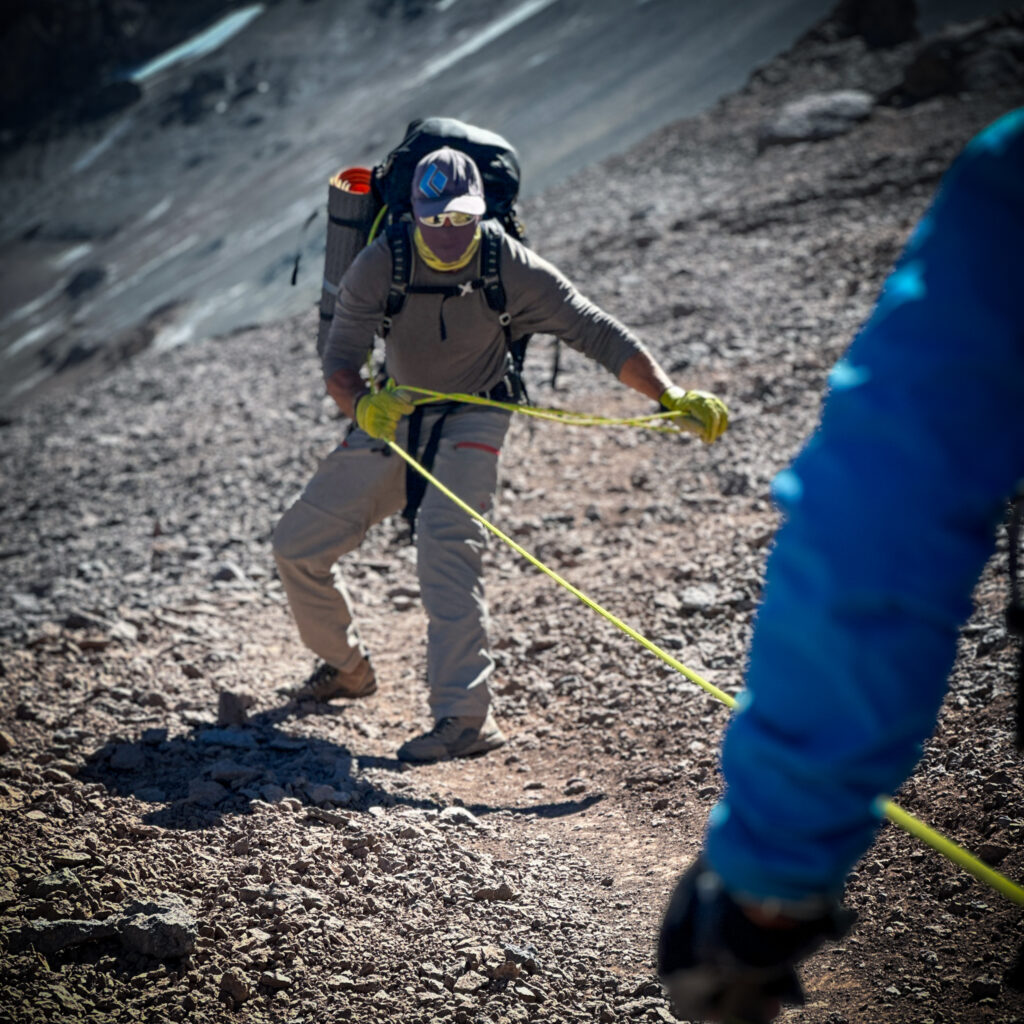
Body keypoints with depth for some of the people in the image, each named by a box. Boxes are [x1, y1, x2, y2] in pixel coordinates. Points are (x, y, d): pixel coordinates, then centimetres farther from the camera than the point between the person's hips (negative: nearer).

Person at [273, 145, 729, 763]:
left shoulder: (512, 269, -19)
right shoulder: (380, 267, -16)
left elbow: (597, 333, -18)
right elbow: (340, 358, -21)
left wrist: (672, 396, -27)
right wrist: (361, 404, -44)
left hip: (474, 417, -3)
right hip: (394, 416, 3)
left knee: (446, 540, -29)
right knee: (297, 545, 4)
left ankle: (468, 716, -30)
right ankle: (347, 667, 29)